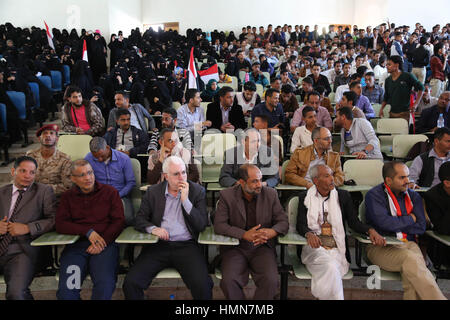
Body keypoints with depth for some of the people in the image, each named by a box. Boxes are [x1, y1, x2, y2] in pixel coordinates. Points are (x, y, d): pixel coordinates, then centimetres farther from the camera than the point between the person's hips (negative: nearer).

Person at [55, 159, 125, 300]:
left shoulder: (110, 192, 12)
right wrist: (88, 232, -9)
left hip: (105, 243, -1)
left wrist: (102, 241, -10)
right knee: (66, 289, -24)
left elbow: (119, 221, 5)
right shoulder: (67, 197, 18)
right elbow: (60, 225, 6)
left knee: (105, 286, -28)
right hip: (76, 245, 2)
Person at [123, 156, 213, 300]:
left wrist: (185, 200, -12)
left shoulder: (197, 191, 4)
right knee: (130, 283, -20)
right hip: (158, 245, 2)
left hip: (186, 245, -1)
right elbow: (139, 220, 11)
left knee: (203, 286, -25)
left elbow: (202, 225, -2)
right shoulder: (153, 191, 9)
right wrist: (152, 228, -11)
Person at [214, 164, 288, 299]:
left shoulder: (271, 194, 4)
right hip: (235, 248, -1)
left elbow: (283, 221, 4)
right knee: (228, 281, -25)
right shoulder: (227, 196, -1)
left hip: (262, 247, 1)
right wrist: (244, 234, -21)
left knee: (271, 280, -24)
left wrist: (272, 231, -20)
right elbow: (219, 225, -7)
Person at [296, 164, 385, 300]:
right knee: (330, 267, -31)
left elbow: (354, 222, 7)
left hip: (337, 249, 1)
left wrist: (370, 230, -13)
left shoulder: (343, 196, 11)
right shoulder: (305, 197, 8)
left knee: (330, 271, -30)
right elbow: (300, 224, 0)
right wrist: (309, 234, -23)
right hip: (314, 247, -1)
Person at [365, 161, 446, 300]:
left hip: (408, 243, 4)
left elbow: (421, 227, 6)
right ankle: (437, 297, -25)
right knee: (411, 259, -32)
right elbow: (384, 223, -18)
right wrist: (410, 219, -2)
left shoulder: (413, 196, 14)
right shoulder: (374, 195, -2)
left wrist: (395, 224, -4)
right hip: (381, 246, -4)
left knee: (412, 272, -30)